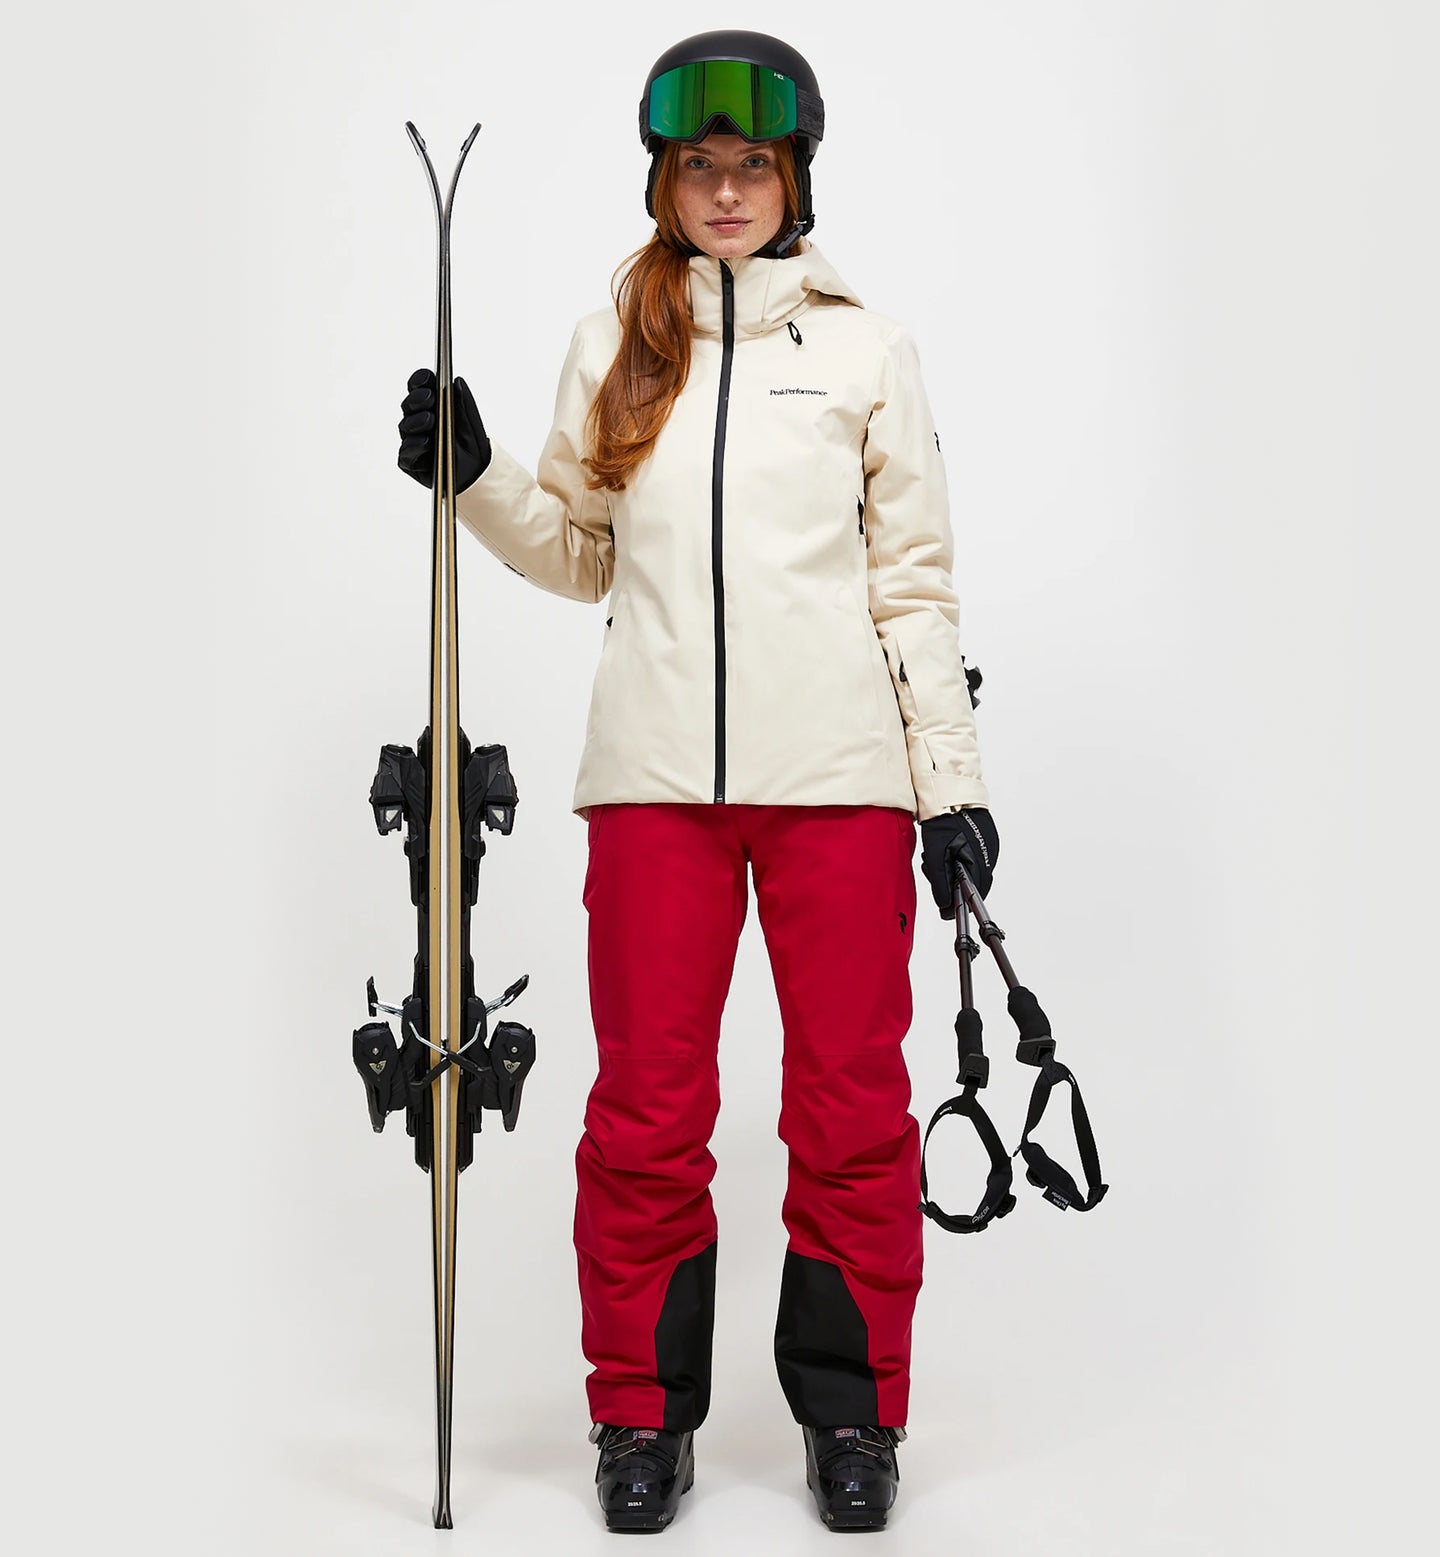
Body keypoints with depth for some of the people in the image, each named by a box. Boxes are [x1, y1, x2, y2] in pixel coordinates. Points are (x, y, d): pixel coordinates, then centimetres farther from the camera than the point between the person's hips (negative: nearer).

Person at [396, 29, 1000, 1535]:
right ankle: (644, 1412, 19)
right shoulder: (611, 342, 12)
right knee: (648, 1111, 3)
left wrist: (951, 778, 2)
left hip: (839, 774, -1)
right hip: (657, 775, 1)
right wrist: (472, 476, 0)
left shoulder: (865, 346, 9)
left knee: (853, 1106, 2)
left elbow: (914, 580, 7)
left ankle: (852, 1411, 18)